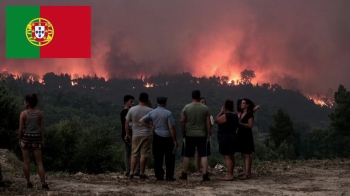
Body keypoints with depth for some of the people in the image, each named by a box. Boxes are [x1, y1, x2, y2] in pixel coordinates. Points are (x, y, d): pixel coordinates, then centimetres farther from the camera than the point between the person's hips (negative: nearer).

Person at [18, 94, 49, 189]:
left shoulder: (23, 114, -9)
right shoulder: (40, 114, -2)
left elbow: (21, 128, -9)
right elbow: (42, 128, 0)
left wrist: (19, 139, 3)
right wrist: (42, 140, 10)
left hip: (25, 138, -2)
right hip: (36, 138, 2)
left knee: (26, 161, 9)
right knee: (39, 162, 4)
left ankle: (29, 183, 10)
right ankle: (43, 183, -4)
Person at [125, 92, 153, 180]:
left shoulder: (132, 109, 0)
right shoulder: (149, 110, -7)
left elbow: (126, 123, 4)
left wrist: (127, 134, 12)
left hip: (135, 135, 3)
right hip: (146, 135, -2)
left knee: (134, 155, 10)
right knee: (144, 155, 2)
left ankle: (131, 173, 6)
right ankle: (142, 174, 4)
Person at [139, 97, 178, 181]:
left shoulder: (152, 113, 4)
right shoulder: (168, 113, -10)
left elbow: (141, 120, 6)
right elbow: (171, 128, -13)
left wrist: (151, 126, 5)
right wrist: (175, 140, -8)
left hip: (157, 137, 4)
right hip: (167, 137, -4)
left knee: (157, 158, 7)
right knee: (169, 158, 4)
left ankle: (159, 176, 6)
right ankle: (169, 176, 1)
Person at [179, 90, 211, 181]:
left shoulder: (186, 107, -3)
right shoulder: (205, 108, -1)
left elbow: (182, 121, -2)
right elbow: (208, 122, -1)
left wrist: (183, 133, 8)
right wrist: (208, 133, 7)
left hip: (189, 135, 0)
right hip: (202, 135, 0)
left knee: (187, 155, 8)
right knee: (203, 155, 1)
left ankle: (184, 174, 13)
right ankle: (205, 174, -5)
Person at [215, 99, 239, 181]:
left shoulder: (225, 116, -19)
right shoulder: (235, 115, 9)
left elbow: (216, 120, -10)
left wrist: (221, 112, -4)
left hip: (225, 138, -9)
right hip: (233, 137, 9)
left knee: (227, 157, -10)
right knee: (231, 156, 15)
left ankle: (229, 175, -14)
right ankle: (230, 174, 23)